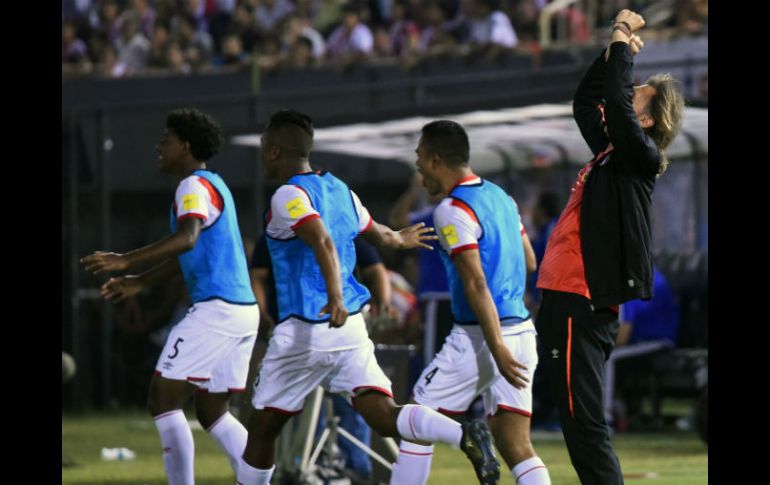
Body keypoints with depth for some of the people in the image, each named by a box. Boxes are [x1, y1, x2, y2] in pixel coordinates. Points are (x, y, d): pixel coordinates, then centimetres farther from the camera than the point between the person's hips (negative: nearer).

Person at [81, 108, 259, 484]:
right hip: (242, 309, 10)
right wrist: (140, 282, 34)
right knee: (212, 412, 14)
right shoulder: (213, 184, 21)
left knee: (162, 400, -6)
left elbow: (187, 239, -30)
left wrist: (126, 261, -36)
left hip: (217, 309, -10)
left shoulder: (195, 187, -11)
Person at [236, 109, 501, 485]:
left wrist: (334, 298, -40)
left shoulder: (289, 196, -9)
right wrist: (398, 239, 54)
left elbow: (323, 241, -27)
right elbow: (378, 235, 31)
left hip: (304, 330, -6)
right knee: (385, 416, -8)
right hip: (352, 328, 6)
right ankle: (466, 436, -32)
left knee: (262, 428, 10)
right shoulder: (339, 189, 15)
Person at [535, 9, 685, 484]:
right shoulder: (613, 152, 16)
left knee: (583, 422, -13)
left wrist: (624, 43, -8)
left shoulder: (639, 156, -8)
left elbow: (616, 102, -21)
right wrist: (614, 51, 21)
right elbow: (586, 102, 30)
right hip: (573, 297, 10)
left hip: (582, 302, -10)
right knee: (580, 418, 13)